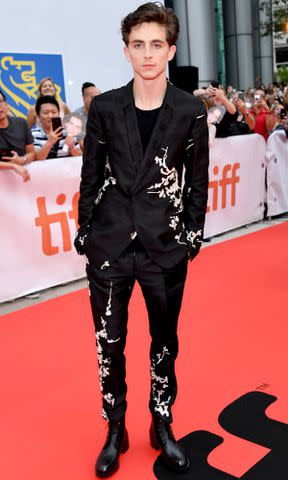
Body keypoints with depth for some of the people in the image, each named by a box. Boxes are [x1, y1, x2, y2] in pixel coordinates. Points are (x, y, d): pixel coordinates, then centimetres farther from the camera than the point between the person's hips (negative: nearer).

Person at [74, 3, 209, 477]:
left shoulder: (191, 110, 0)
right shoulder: (103, 107, 1)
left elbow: (198, 180, 4)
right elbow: (91, 177, 5)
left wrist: (193, 236, 2)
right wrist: (85, 233, 3)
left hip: (165, 246, 0)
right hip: (109, 244, 1)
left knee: (165, 341, 13)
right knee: (109, 343, 9)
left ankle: (162, 426, 34)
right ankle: (115, 429, 30)